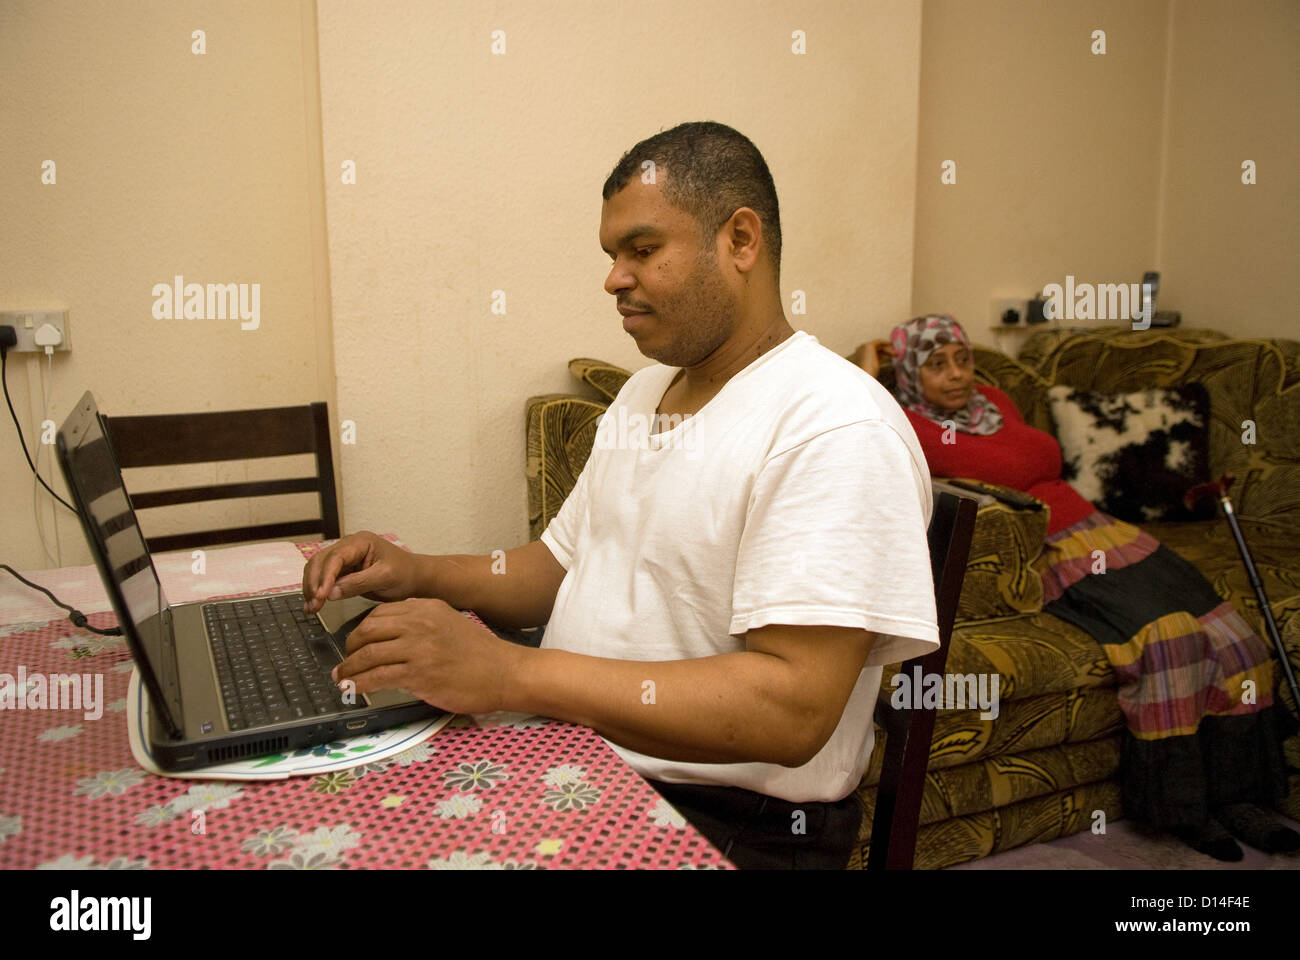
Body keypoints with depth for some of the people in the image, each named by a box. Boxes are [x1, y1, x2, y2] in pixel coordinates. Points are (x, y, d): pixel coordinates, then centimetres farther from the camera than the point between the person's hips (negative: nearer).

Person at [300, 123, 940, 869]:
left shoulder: (837, 425, -19)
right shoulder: (645, 392, 12)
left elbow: (792, 710, -28)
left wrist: (508, 674, -30)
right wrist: (419, 576, 0)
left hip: (724, 823, -7)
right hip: (569, 764, 8)